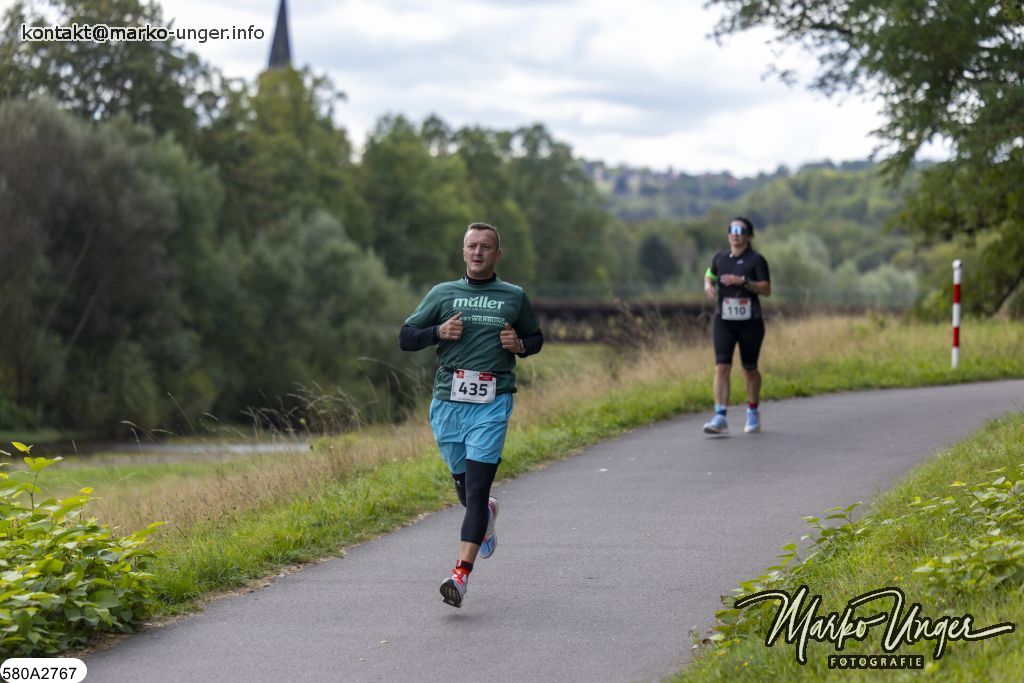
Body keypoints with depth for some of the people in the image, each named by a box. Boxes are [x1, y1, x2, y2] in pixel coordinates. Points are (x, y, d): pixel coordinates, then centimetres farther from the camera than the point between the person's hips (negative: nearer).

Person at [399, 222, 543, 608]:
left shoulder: (515, 297, 10)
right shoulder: (442, 294, 10)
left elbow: (536, 337, 23)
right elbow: (405, 338, 11)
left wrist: (519, 345, 0)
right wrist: (439, 332, -8)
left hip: (492, 405, -2)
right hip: (448, 402, 2)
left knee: (477, 487, -13)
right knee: (463, 482, 13)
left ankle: (461, 575, -19)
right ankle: (485, 514, 50)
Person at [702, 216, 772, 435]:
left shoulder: (756, 260, -5)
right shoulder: (720, 258, 7)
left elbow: (766, 290, -12)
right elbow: (709, 275, 24)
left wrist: (743, 281, -24)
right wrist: (708, 285, 1)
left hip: (750, 322, -2)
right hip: (723, 321, 2)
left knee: (749, 369, 9)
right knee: (722, 367, -12)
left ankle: (753, 413, 31)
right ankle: (720, 418, -18)